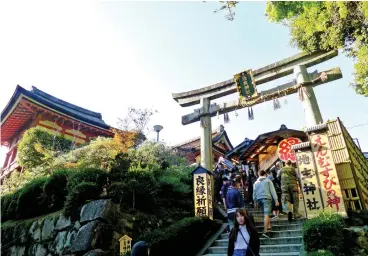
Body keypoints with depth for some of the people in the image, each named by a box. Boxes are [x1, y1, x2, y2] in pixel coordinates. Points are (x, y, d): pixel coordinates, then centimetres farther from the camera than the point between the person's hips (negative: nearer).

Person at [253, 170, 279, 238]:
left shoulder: (256, 182, 15)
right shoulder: (268, 181, 6)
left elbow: (254, 193, 14)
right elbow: (272, 191, 0)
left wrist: (255, 202, 21)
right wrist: (276, 200, 0)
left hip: (259, 199, 4)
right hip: (266, 198, -4)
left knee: (266, 214, 18)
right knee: (266, 214, -11)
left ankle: (269, 228, 12)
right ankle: (266, 231, -18)